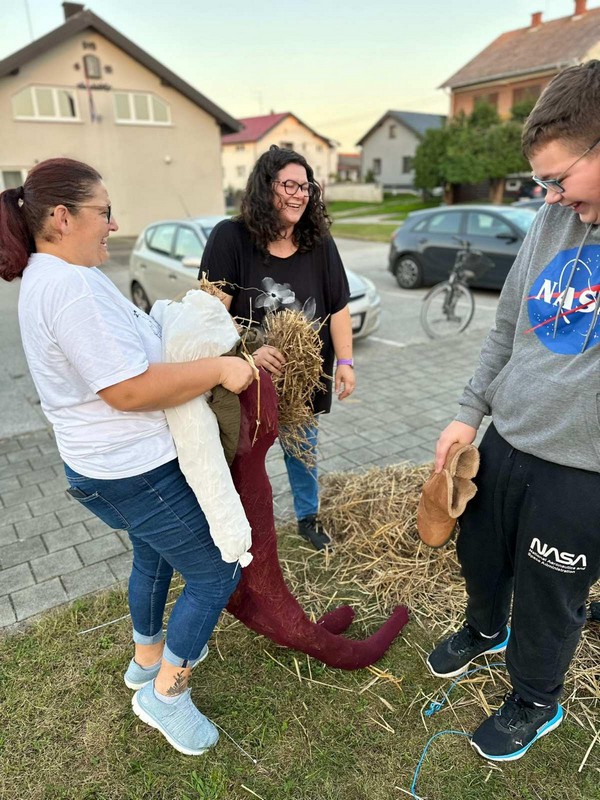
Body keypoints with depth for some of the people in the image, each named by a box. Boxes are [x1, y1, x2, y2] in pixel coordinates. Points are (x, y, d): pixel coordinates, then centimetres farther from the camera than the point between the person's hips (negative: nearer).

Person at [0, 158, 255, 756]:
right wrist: (220, 368, -22)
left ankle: (148, 657, 51)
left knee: (154, 555, 30)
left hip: (113, 462, 11)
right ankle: (165, 693, 23)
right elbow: (128, 390, -30)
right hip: (131, 471, -11)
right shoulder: (72, 286, -26)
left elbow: (122, 348, 17)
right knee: (215, 573, 5)